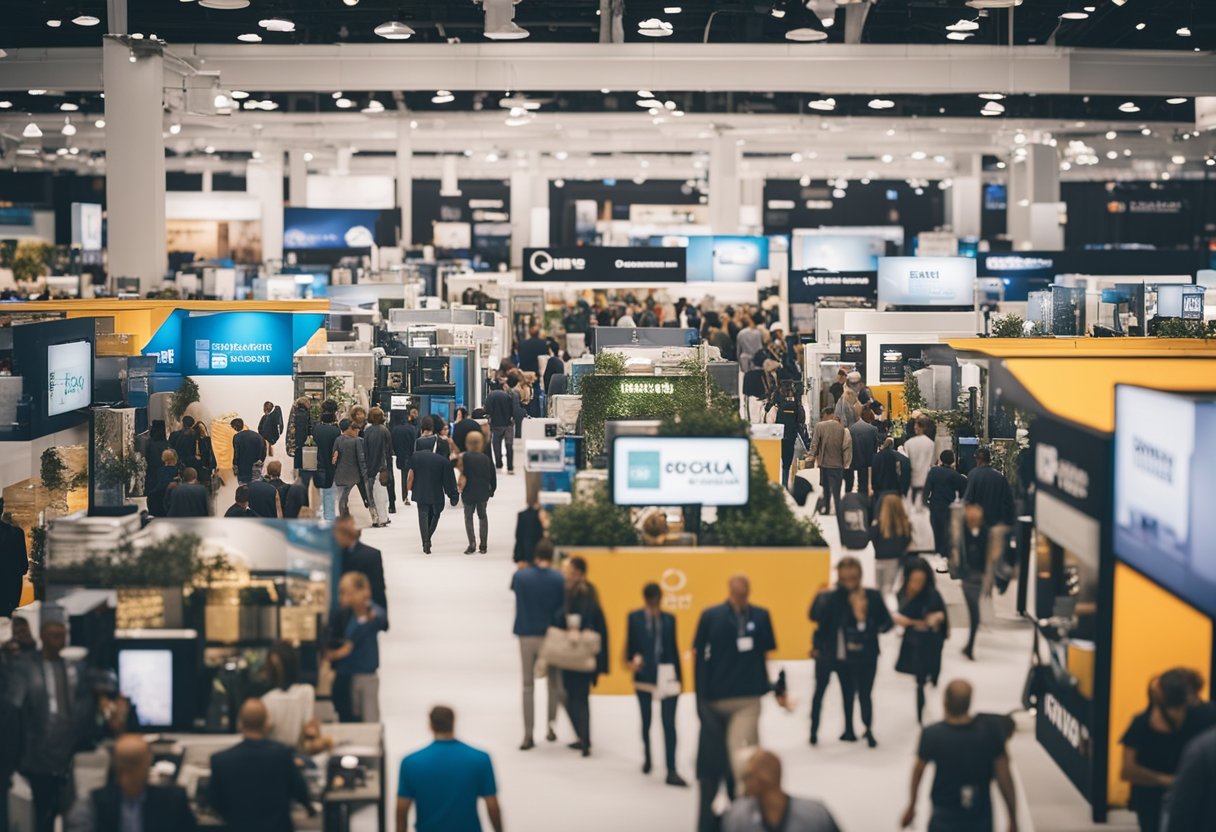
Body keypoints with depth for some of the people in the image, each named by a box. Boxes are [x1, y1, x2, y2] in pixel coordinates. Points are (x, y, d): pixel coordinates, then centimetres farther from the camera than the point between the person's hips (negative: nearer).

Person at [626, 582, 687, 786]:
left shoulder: (669, 619, 4)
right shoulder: (634, 618, 1)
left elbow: (674, 648, 7)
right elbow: (630, 644, 2)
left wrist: (679, 676, 8)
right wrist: (631, 660, -18)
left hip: (667, 676, 0)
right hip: (644, 675, 0)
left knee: (669, 723, -7)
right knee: (646, 720, 15)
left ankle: (671, 771, -7)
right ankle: (647, 759, 38)